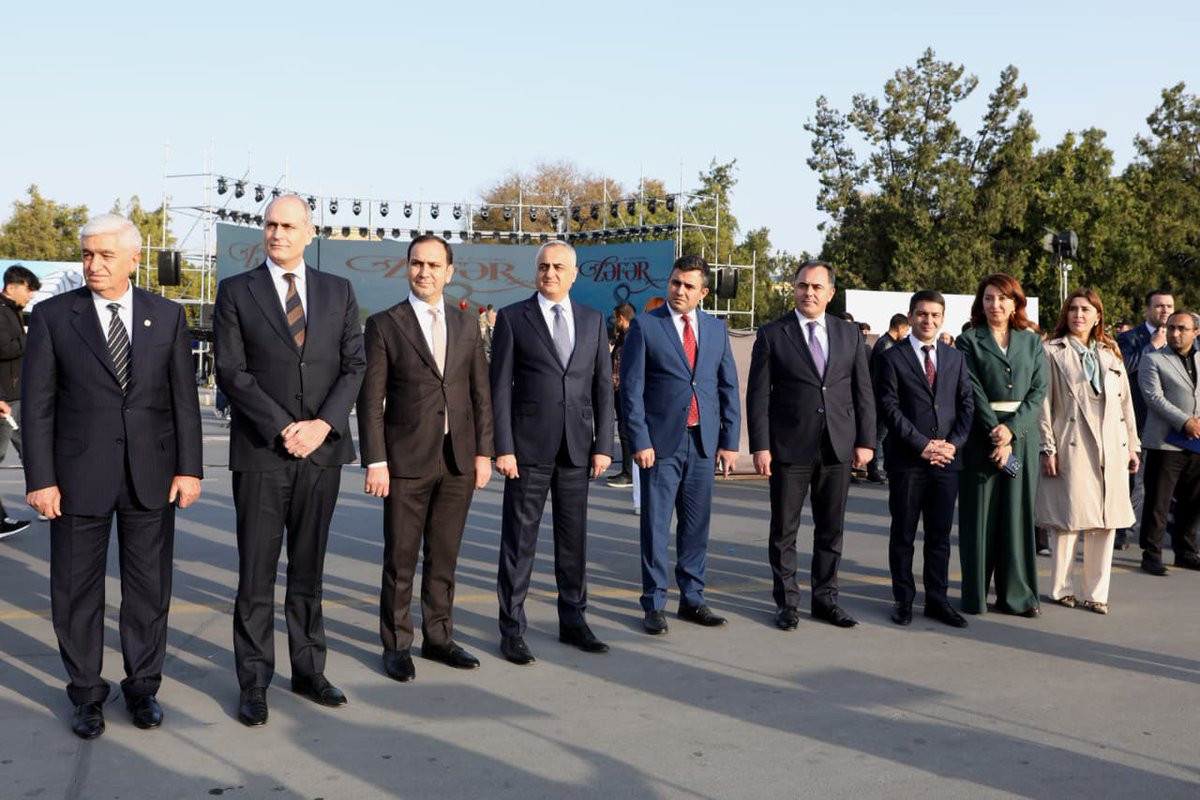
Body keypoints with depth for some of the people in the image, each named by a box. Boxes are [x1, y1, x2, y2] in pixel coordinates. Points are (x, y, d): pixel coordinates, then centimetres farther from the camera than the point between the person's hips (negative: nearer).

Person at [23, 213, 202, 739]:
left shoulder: (167, 316, 3)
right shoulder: (53, 316, -1)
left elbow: (184, 397, 4)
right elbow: (37, 404, -2)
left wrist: (189, 468, -1)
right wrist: (40, 479, -8)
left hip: (152, 474, 1)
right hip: (79, 475, -1)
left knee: (149, 587, 9)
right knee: (76, 590, 8)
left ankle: (143, 686, 25)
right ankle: (86, 694, 23)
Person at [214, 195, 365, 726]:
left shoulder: (338, 292, 9)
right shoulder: (235, 291, 2)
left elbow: (354, 365, 4)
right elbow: (231, 372, -5)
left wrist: (323, 424, -10)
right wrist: (283, 429, -14)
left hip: (322, 448, 2)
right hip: (260, 452, -2)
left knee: (309, 569, 12)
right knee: (256, 575, 2)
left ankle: (308, 671, 21)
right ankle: (254, 684, 12)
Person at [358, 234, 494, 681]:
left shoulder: (467, 326, 10)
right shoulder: (384, 325, -1)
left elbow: (481, 393, 11)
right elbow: (370, 399, -5)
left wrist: (483, 452, 4)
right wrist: (375, 461, -10)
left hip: (458, 460, 4)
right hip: (407, 460, -3)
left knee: (444, 557, 12)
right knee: (400, 558, 4)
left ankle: (437, 637, 24)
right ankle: (396, 645, 16)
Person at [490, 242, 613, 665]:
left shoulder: (593, 320, 10)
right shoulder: (513, 318, 0)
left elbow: (603, 386, 9)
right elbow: (500, 387, -3)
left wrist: (603, 444, 2)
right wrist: (503, 447, -9)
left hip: (577, 450, 3)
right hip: (529, 448, -3)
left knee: (574, 538, 11)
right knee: (519, 540, 2)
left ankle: (573, 621, 23)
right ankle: (512, 629, 11)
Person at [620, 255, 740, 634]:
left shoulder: (716, 328, 10)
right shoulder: (645, 326, -2)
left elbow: (728, 387, 11)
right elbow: (631, 388, -5)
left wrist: (730, 441, 5)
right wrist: (639, 442, -11)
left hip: (703, 442, 4)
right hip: (660, 442, -4)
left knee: (697, 525, 10)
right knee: (655, 526, 2)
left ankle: (692, 599, 22)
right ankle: (654, 605, 12)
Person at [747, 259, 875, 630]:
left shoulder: (850, 334, 8)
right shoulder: (772, 334, -1)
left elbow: (863, 391, 9)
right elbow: (758, 395, -3)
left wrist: (865, 441, 2)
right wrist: (760, 446, -9)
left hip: (838, 446, 3)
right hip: (789, 447, -3)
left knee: (831, 529, 10)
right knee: (784, 530, 5)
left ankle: (825, 598, 22)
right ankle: (787, 602, 16)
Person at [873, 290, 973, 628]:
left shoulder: (955, 357, 13)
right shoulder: (891, 358, 0)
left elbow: (966, 404, 10)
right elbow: (889, 408, -7)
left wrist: (953, 443, -5)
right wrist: (922, 445, -12)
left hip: (947, 459, 3)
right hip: (906, 460, -3)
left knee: (940, 535, 7)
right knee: (903, 535, 5)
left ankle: (937, 600, 16)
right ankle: (903, 600, 14)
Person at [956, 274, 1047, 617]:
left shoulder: (1032, 341, 10)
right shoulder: (969, 340, 2)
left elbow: (1038, 390, 2)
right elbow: (974, 392, -6)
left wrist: (1011, 428, -11)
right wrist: (995, 435, -14)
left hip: (1022, 432, 2)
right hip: (981, 432, -2)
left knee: (1018, 512, 4)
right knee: (980, 513, 0)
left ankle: (1017, 594, 11)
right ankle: (975, 596, 8)